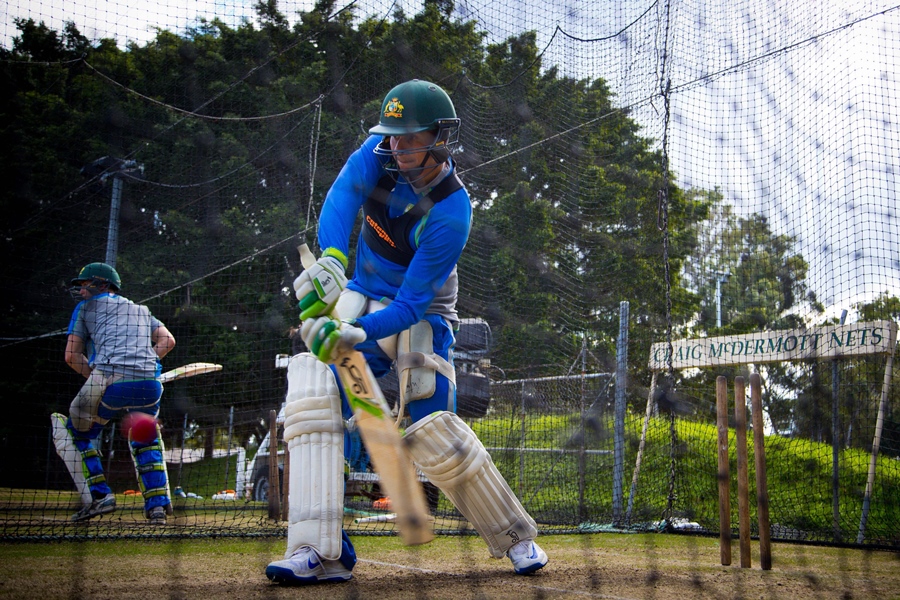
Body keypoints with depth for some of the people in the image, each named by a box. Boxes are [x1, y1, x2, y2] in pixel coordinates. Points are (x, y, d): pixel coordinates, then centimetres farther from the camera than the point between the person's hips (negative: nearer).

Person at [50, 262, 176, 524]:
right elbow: (167, 340, 17)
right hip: (150, 385, 4)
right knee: (144, 439, 25)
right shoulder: (141, 310, 31)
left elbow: (72, 355, 13)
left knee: (75, 431, 17)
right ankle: (158, 503, 11)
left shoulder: (87, 307, 20)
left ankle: (98, 496, 3)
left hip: (110, 381, -4)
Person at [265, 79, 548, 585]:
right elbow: (343, 195, -26)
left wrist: (356, 334, -43)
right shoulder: (384, 151, -10)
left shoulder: (451, 213, -26)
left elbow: (411, 304, -28)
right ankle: (321, 553, -19)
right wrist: (331, 257, -44)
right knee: (314, 396, -16)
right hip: (360, 297, 5)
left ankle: (516, 538, 9)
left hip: (419, 317, -5)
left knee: (432, 430, -14)